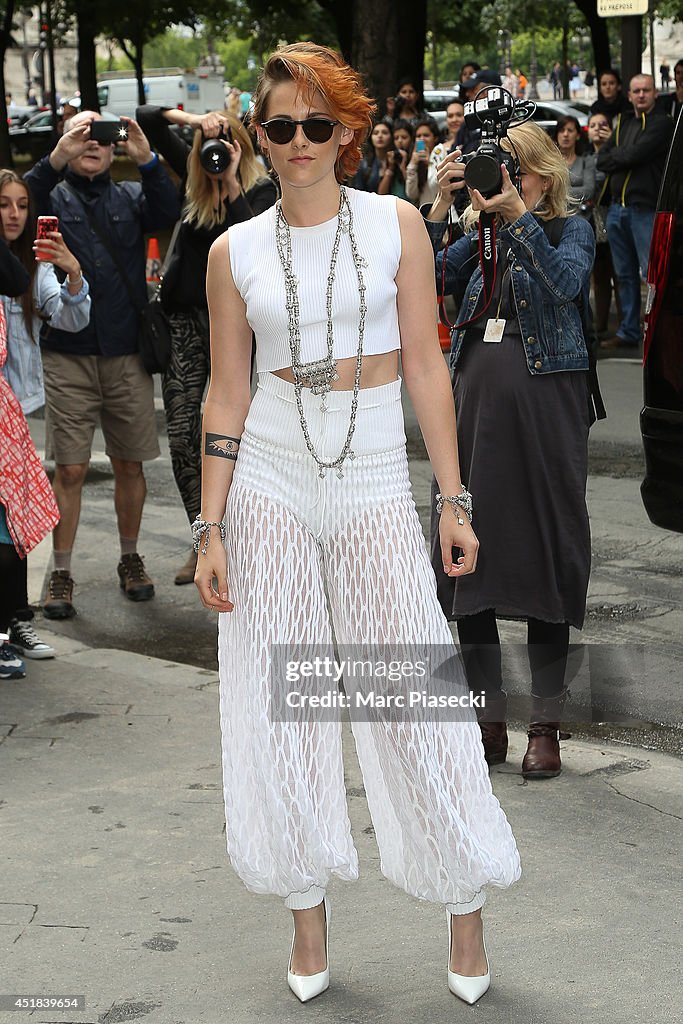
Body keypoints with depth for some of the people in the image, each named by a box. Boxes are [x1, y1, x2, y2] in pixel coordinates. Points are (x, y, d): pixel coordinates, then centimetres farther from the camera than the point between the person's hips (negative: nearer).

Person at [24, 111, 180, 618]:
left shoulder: (130, 196, 10)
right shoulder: (53, 195, 5)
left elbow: (168, 211, -10)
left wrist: (147, 161, -26)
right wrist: (56, 160, -30)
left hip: (127, 354, 2)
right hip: (67, 355, -2)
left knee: (130, 464, 10)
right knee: (70, 469, -2)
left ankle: (130, 559, 26)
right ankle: (61, 574, 6)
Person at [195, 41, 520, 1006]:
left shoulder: (396, 223, 1)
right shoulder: (236, 250, 4)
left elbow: (425, 365, 0)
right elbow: (226, 394, 5)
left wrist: (455, 500, -3)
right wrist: (211, 527, 1)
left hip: (373, 477, -1)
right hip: (269, 478, 1)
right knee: (277, 699, 5)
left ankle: (466, 901, 18)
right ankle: (308, 907, 21)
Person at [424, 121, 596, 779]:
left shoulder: (569, 229, 4)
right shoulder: (478, 235, 15)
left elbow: (568, 282, -17)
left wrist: (519, 215, -21)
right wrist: (440, 205, -9)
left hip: (544, 399, -4)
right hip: (475, 396, 4)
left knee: (543, 552, -2)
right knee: (469, 556, 4)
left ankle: (545, 726, 6)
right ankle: (489, 720, 15)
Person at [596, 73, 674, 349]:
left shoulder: (662, 124, -6)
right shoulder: (623, 122, 17)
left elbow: (635, 154, -17)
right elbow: (601, 160, 9)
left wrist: (614, 156, 1)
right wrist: (624, 159, -8)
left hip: (645, 209, -7)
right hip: (618, 207, 7)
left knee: (652, 274, -10)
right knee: (625, 275, 12)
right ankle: (628, 332, 19)